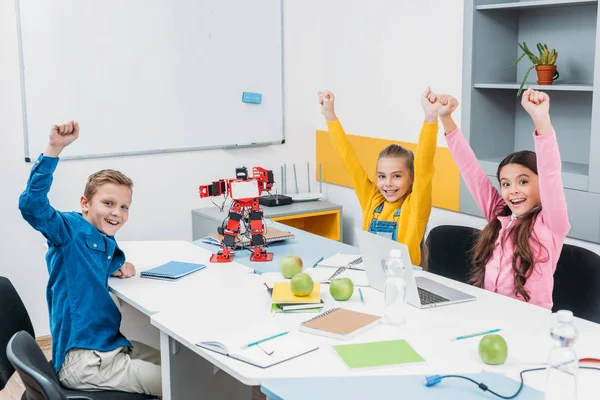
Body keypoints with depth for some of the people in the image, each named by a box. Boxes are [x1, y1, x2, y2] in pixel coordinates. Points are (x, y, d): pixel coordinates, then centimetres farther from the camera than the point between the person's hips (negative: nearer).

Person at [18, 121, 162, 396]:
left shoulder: (107, 243, 8)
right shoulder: (69, 230, -14)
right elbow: (32, 205, -32)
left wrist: (119, 267, 4)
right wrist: (54, 148, -40)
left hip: (111, 347, 9)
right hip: (81, 360, -9)